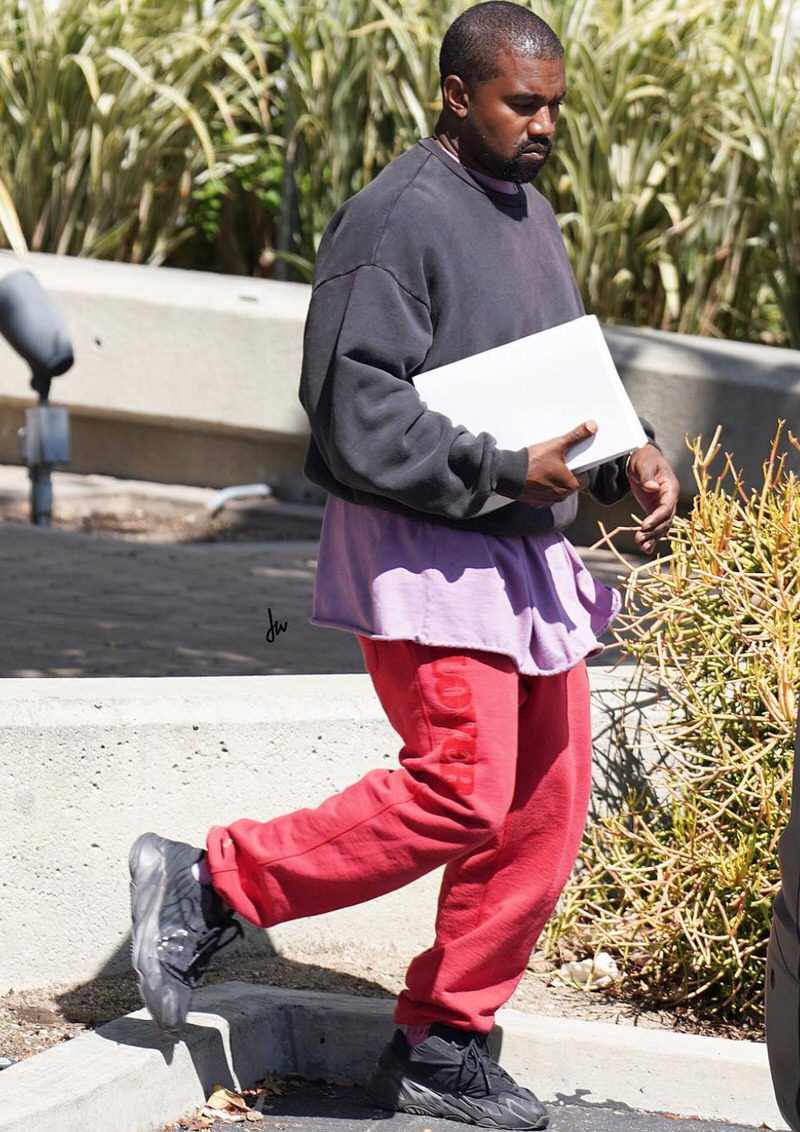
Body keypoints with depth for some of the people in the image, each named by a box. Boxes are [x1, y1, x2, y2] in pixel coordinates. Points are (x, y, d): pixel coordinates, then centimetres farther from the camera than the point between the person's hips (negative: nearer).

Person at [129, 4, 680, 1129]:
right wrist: (504, 472, -22)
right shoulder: (396, 220, -13)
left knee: (547, 809, 6)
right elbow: (357, 416, -20)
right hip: (424, 560, -9)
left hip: (529, 554, 9)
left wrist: (630, 456, 6)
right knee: (461, 796, -16)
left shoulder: (532, 214, 16)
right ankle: (209, 884, -1)